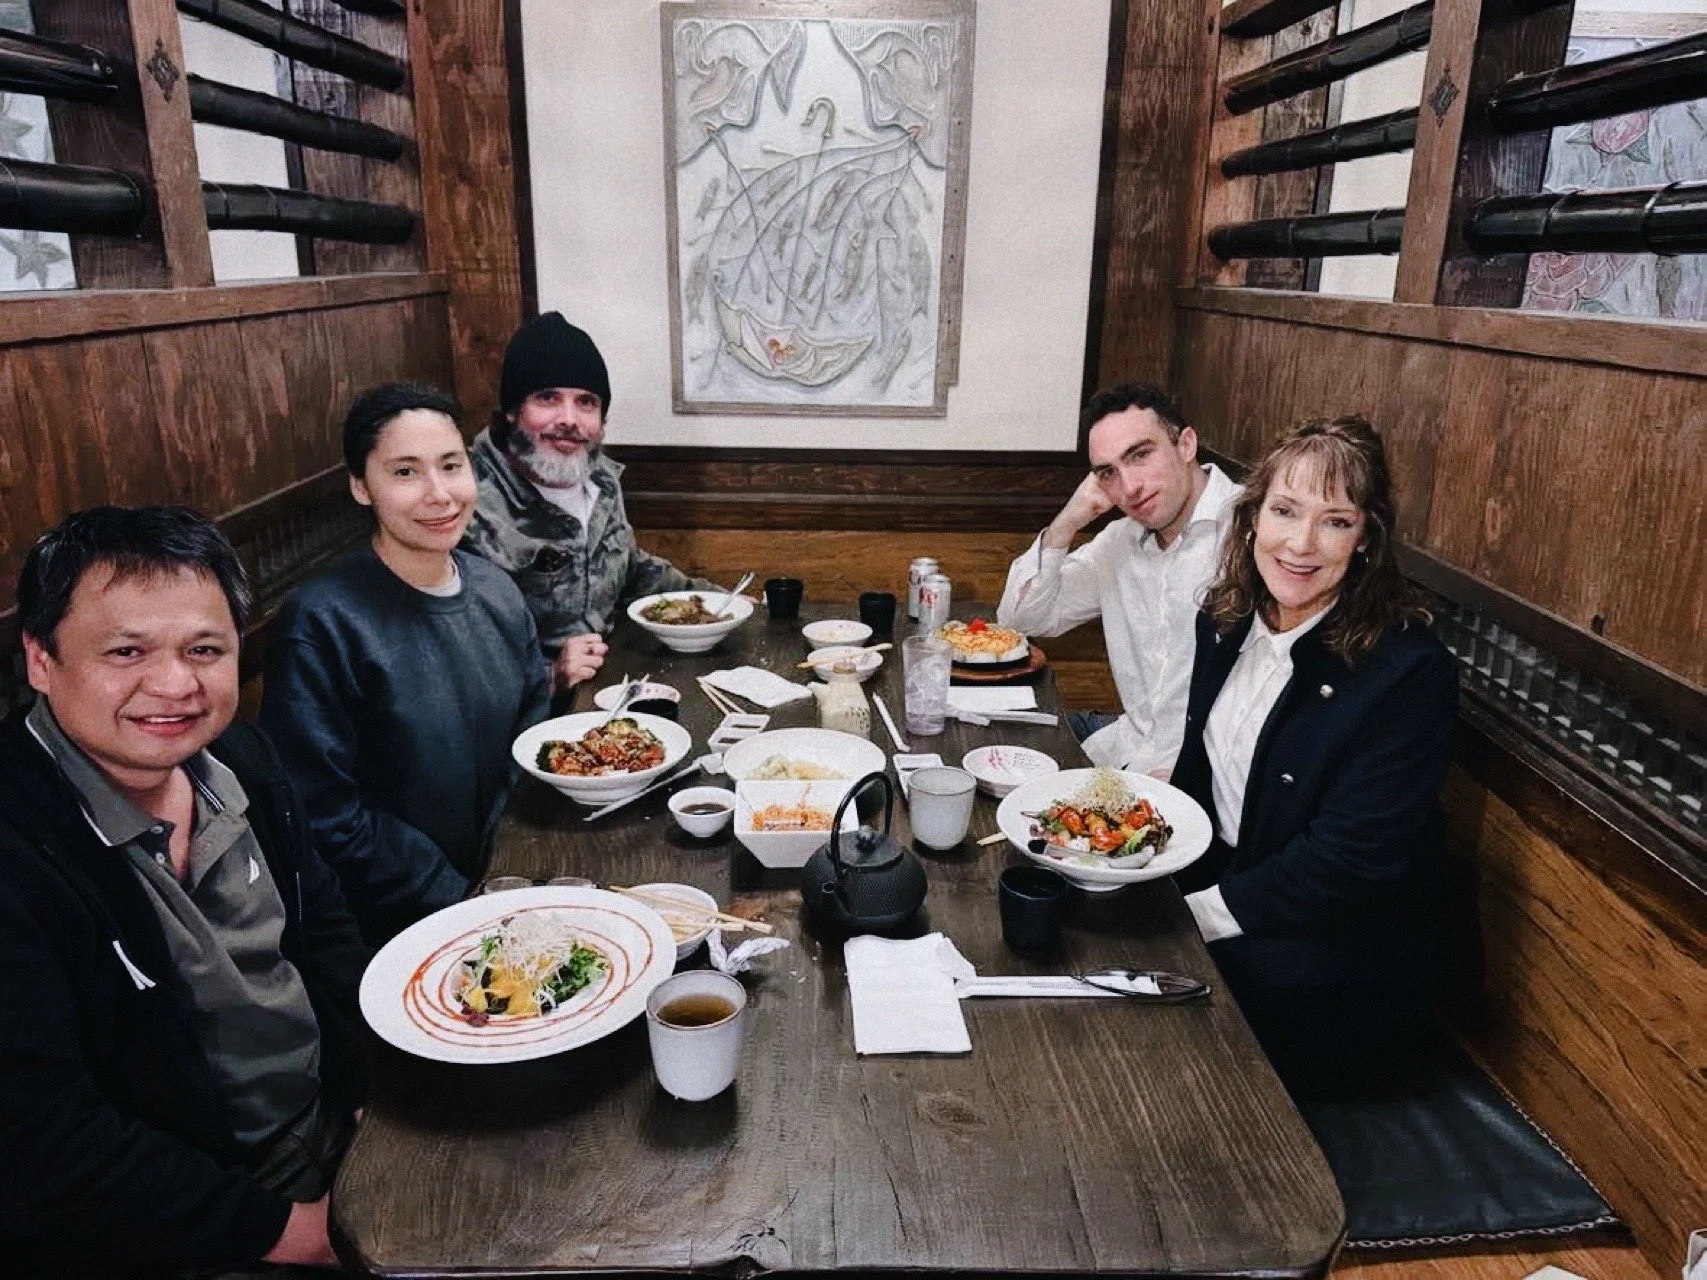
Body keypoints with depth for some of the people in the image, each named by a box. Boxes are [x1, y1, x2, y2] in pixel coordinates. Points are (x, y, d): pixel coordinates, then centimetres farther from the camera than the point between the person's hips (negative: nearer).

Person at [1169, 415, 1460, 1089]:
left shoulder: (1408, 669, -20)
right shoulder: (1226, 619, 1)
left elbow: (1347, 862, -22)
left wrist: (1196, 913, -21)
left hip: (1339, 958, -6)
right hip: (1213, 879, 7)